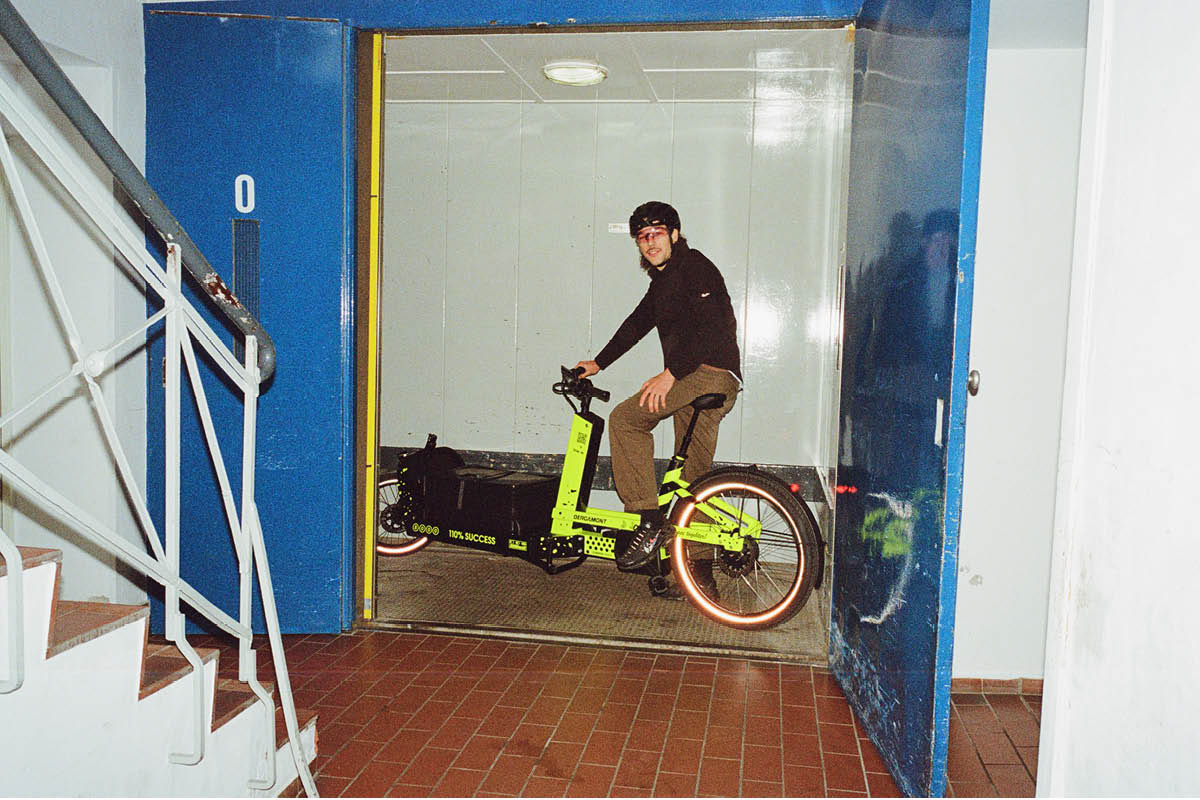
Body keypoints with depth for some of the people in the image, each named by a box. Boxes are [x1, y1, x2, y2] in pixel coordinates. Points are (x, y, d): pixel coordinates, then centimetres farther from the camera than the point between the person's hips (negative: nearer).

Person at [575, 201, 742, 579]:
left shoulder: (694, 266, -7)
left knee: (625, 418, -18)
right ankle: (701, 571, 15)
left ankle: (650, 522, -17)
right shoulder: (663, 279, 22)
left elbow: (711, 328, -19)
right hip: (693, 381, 10)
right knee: (692, 476, 9)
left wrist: (670, 374, -25)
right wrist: (598, 363, 31)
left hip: (709, 375, -10)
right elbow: (637, 323, 31)